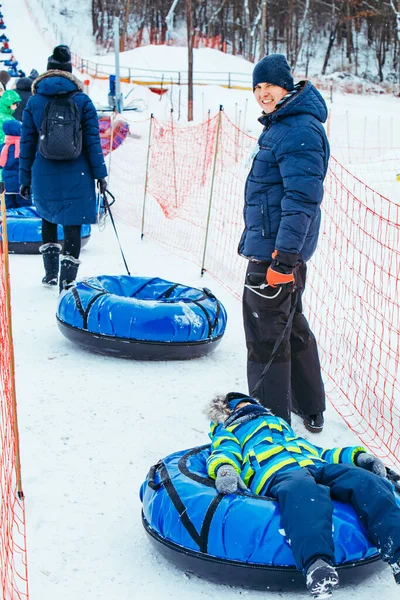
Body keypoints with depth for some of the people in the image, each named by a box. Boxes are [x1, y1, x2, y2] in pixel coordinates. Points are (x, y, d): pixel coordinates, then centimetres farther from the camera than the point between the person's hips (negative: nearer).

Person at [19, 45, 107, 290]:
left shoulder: (34, 101, 2)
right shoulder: (82, 100, -3)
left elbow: (27, 143, 4)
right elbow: (93, 141, -4)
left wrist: (25, 178, 10)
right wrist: (100, 174, 1)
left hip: (44, 176, 2)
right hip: (76, 176, -2)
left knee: (48, 219, 23)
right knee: (72, 225, 1)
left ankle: (51, 273, 25)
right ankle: (67, 279, -4)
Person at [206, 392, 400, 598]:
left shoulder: (282, 424, 47)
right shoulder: (228, 432, 35)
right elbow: (224, 453, 12)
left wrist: (358, 456, 22)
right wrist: (225, 469, -14)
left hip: (317, 466, 5)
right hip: (275, 473, -5)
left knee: (368, 482, -27)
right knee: (304, 492, -42)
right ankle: (317, 565, -64)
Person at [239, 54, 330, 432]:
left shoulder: (298, 130, -18)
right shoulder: (282, 125, 15)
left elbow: (302, 198, -26)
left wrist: (284, 256, -29)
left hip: (277, 249, -11)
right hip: (278, 247, 11)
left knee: (266, 337, -2)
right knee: (292, 329, 21)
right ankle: (310, 410, 35)